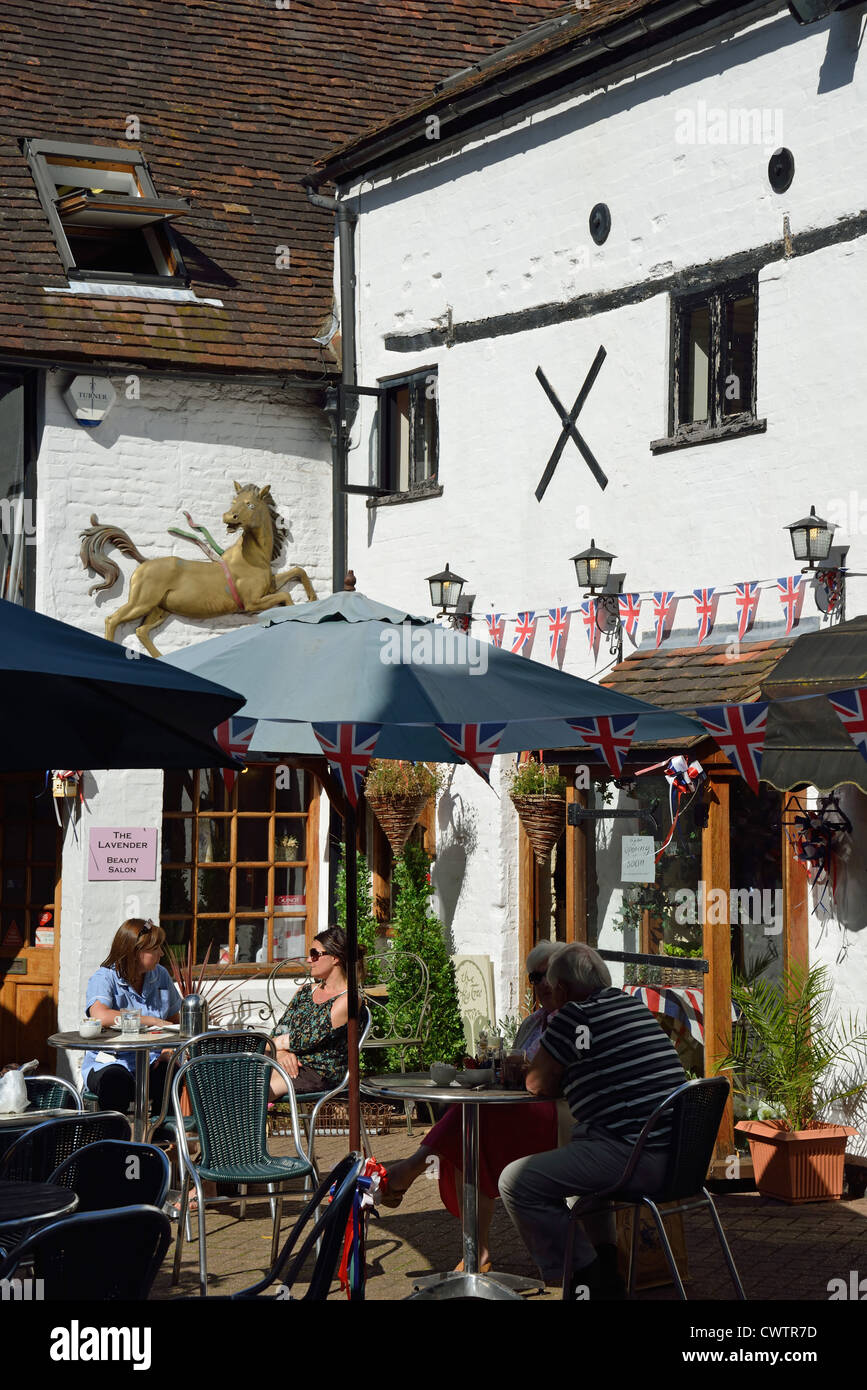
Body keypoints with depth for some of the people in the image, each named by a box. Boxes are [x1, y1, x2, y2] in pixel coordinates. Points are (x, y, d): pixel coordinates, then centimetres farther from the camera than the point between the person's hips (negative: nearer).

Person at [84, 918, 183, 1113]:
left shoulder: (161, 976, 13)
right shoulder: (103, 978, -6)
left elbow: (175, 1021, 20)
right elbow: (100, 1016, -27)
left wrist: (170, 1049, -3)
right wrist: (152, 1021, -21)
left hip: (153, 1061, 4)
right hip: (110, 1062, -4)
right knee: (116, 1082, -39)